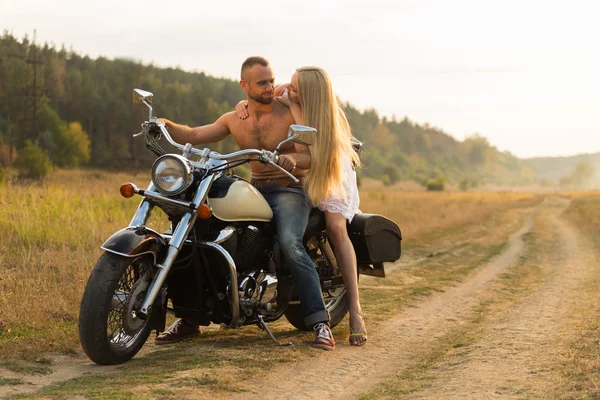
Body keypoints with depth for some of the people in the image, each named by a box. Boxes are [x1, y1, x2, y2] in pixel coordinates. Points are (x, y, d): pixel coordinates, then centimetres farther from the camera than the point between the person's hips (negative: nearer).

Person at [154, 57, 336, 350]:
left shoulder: (290, 114, -6)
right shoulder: (234, 120, 8)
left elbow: (310, 157, -15)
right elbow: (193, 136, 6)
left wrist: (292, 159, -38)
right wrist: (166, 125, -14)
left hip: (290, 191, -5)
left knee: (290, 245, -33)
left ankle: (320, 322, -27)